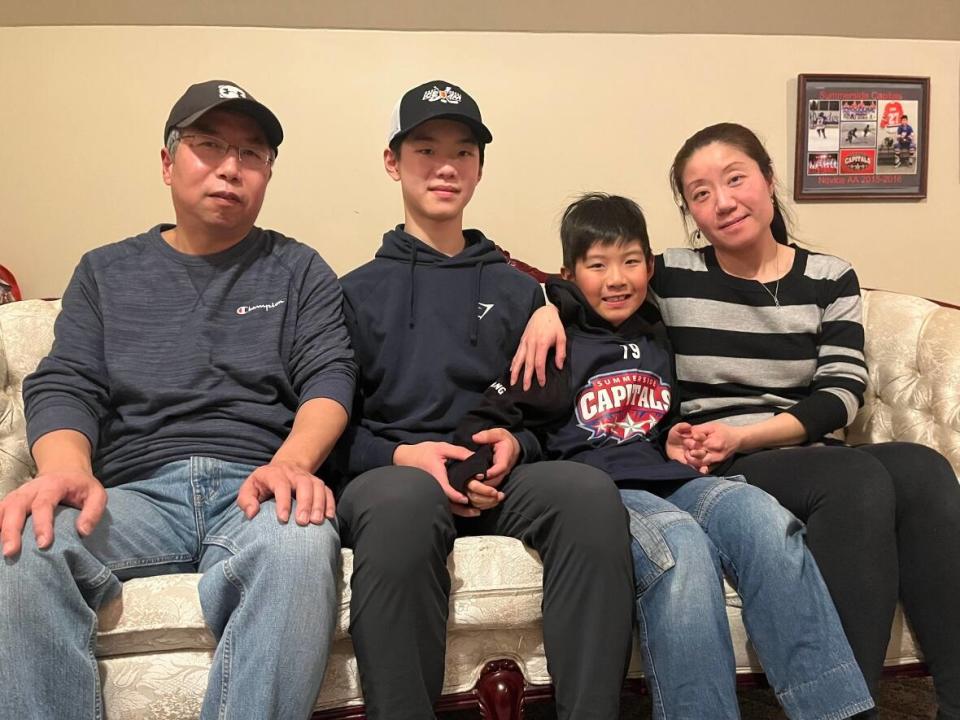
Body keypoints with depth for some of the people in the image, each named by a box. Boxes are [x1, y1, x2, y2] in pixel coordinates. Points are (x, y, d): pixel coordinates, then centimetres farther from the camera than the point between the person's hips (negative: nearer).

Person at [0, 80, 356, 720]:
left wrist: (291, 462, -18)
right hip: (135, 493, 2)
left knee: (301, 547, -38)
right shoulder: (107, 272, 22)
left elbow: (330, 377, 4)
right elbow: (64, 387, 10)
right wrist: (67, 470, -13)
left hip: (257, 491, -1)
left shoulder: (298, 271, 17)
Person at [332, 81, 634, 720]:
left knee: (589, 490, -32)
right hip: (390, 474, -2)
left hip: (499, 479, 2)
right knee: (403, 501, -40)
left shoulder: (518, 290, 20)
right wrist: (403, 455, -12)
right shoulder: (357, 291, 14)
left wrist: (515, 446, -5)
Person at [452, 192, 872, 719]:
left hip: (668, 480, 4)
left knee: (759, 513, -29)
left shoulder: (658, 345, 26)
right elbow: (482, 423, 2)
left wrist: (676, 444, 16)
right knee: (682, 546, -38)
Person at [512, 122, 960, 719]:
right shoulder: (671, 278, 5)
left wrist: (741, 435, -11)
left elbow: (842, 395, 2)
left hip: (813, 456, 3)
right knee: (861, 478, -32)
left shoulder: (830, 279, 11)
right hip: (718, 472, -3)